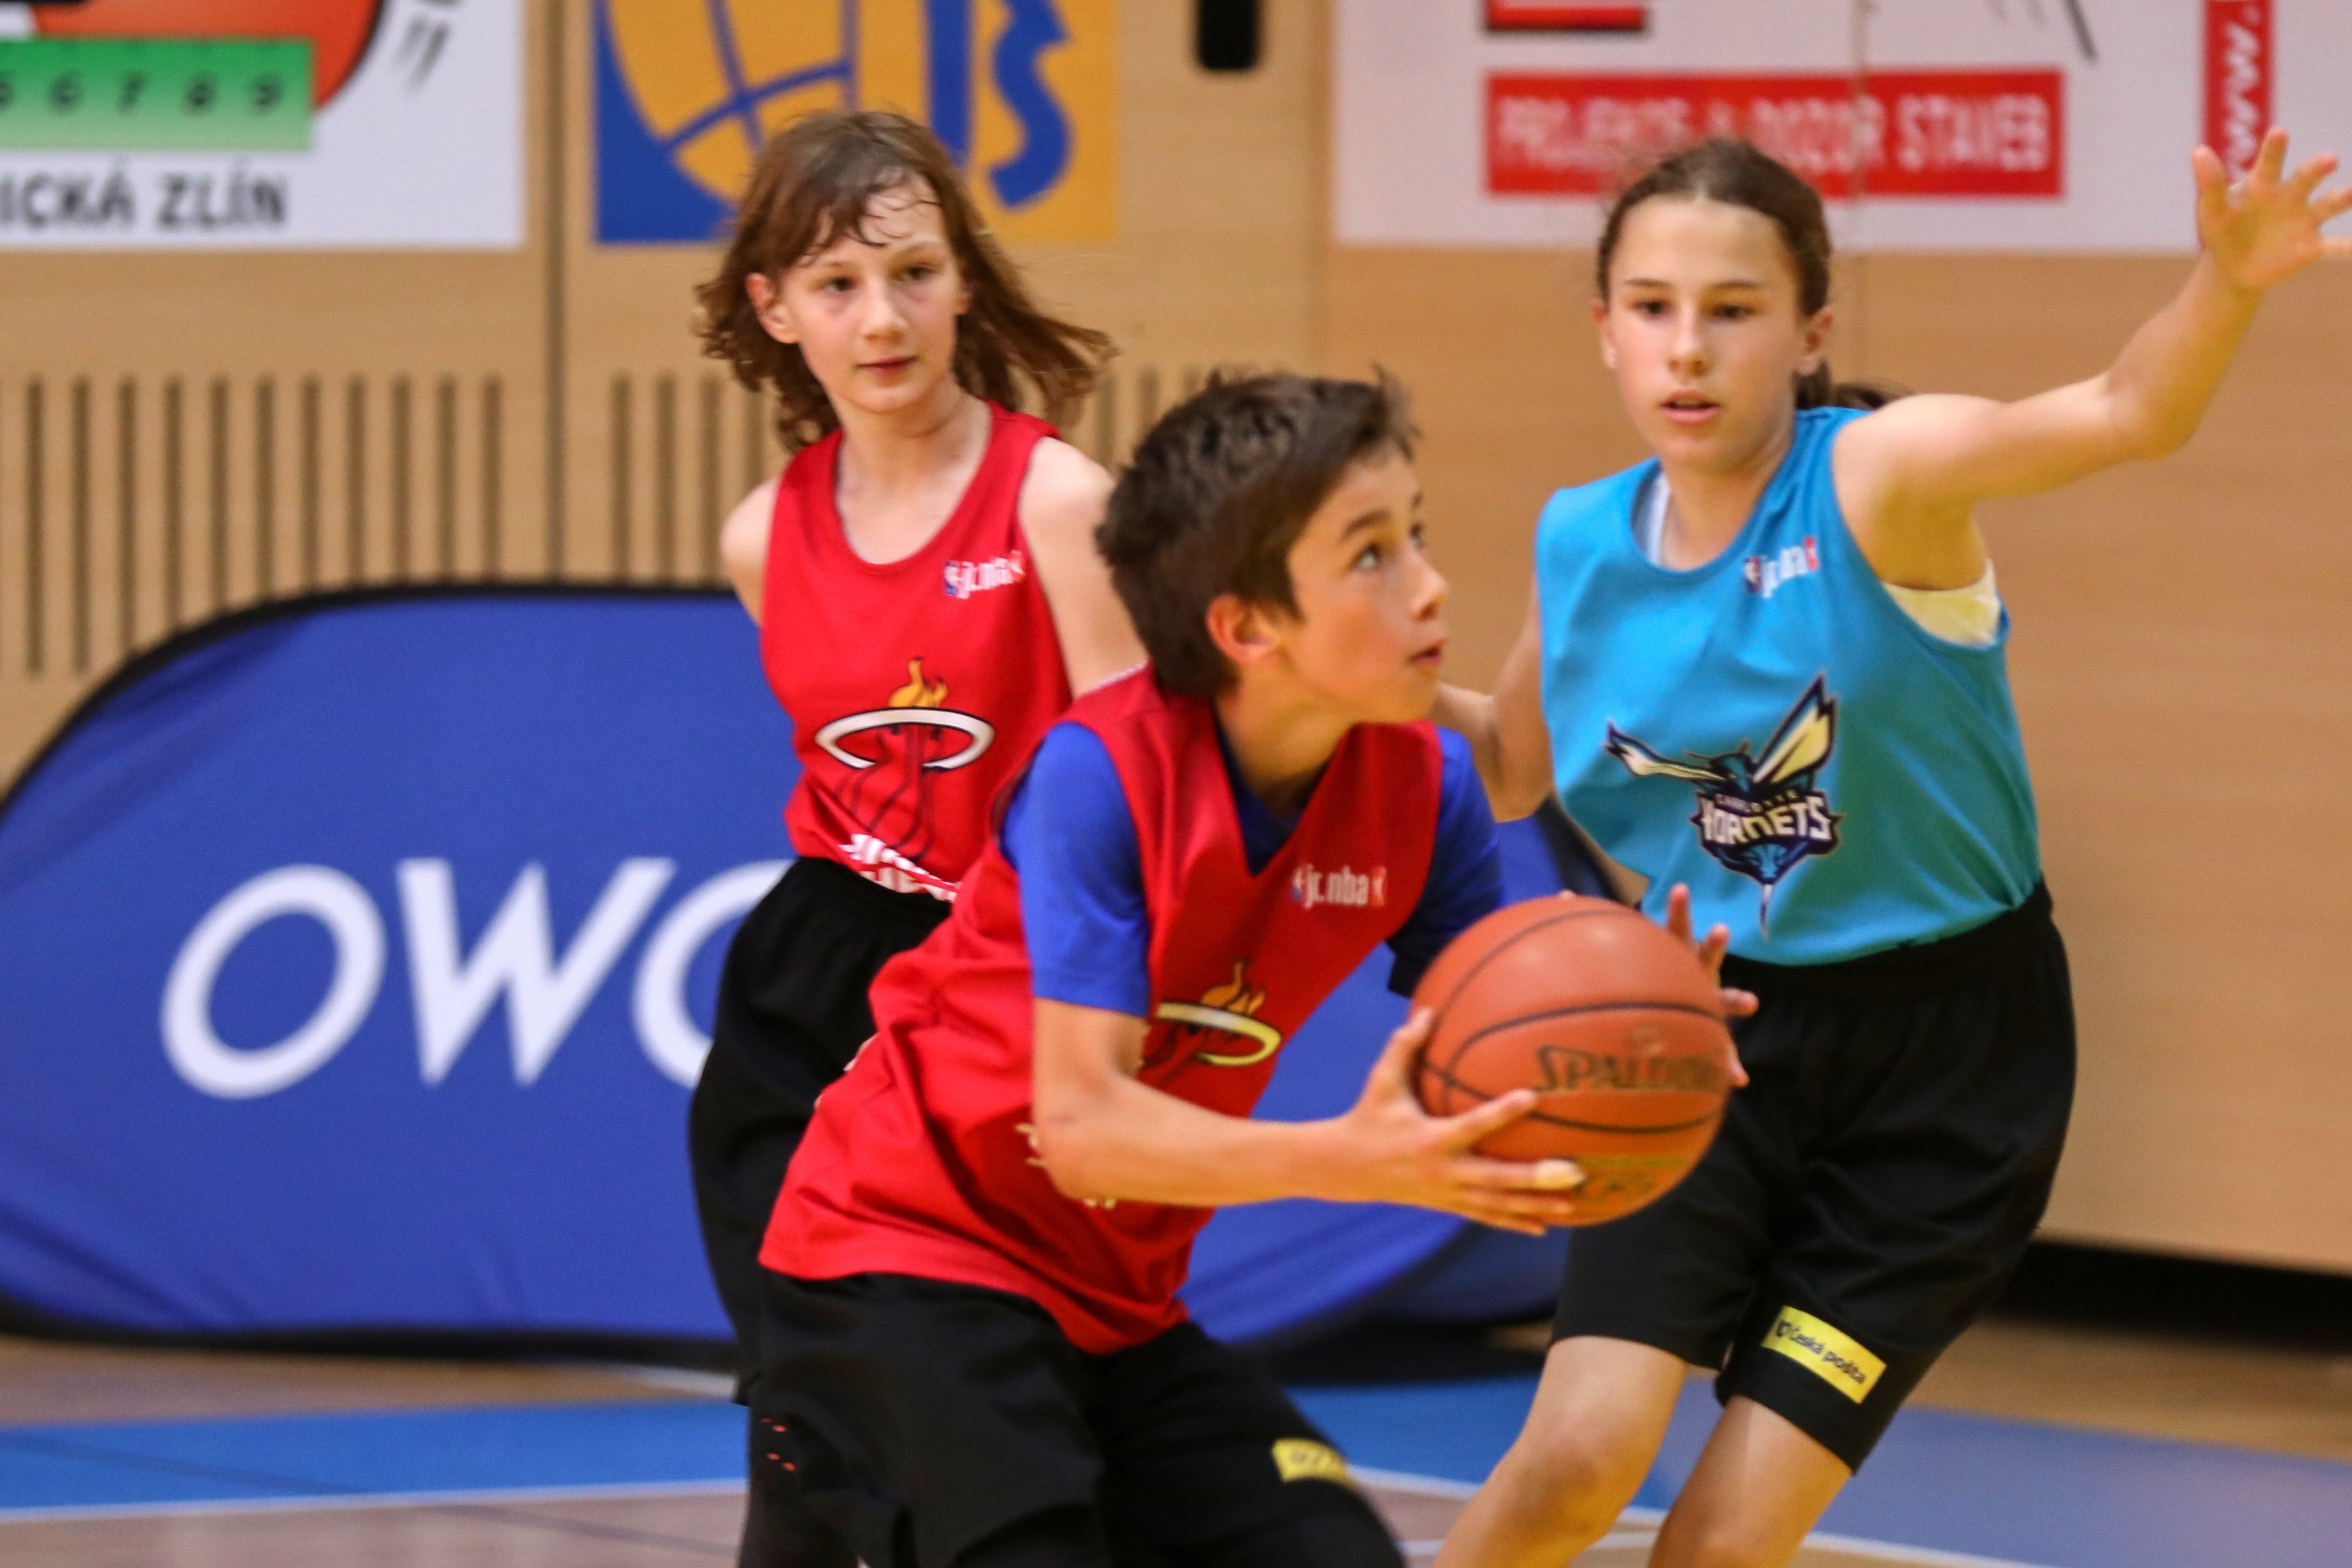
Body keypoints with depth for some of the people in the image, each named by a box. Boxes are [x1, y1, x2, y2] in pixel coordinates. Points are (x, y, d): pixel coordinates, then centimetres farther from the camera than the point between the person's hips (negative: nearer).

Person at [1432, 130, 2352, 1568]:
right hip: (1717, 1031, 3)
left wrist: (2225, 285, -57)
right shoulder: (1583, 544, -3)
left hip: (1941, 1068, -3)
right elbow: (1512, 768, 17)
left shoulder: (1877, 477, -18)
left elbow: (2130, 411, -36)